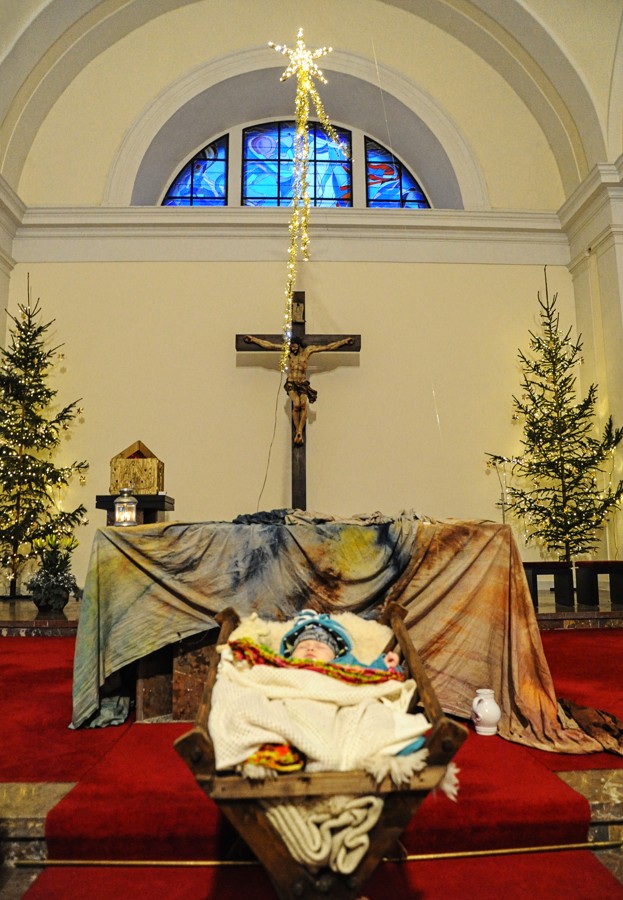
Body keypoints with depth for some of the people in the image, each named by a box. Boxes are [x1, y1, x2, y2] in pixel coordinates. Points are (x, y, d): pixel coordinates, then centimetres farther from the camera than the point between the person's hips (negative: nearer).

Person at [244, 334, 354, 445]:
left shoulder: (308, 350, 3)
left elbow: (328, 347, 5)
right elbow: (269, 345, 6)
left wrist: (345, 341, 5)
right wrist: (253, 339, 5)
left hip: (303, 383, 1)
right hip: (291, 383, -1)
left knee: (303, 405, -23)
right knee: (296, 404, -24)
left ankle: (300, 432, -20)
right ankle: (298, 432, -14)